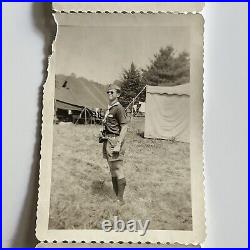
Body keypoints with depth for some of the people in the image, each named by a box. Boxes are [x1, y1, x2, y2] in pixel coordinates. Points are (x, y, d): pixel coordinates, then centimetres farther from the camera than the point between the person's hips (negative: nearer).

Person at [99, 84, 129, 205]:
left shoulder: (119, 108, -12)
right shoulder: (109, 109, 16)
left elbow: (124, 128, -17)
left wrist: (118, 145, -22)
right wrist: (104, 141, 19)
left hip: (115, 141, -10)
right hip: (108, 141, 10)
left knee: (118, 170, -4)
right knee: (112, 171, 15)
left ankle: (120, 199, 7)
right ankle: (115, 196, 27)